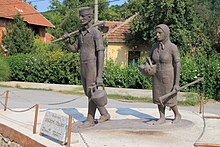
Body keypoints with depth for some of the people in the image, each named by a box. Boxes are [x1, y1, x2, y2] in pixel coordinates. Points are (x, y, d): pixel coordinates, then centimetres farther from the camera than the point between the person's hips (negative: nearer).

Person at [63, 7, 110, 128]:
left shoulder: (96, 33, -13)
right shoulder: (81, 33, 13)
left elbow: (101, 54, -19)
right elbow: (74, 49, 21)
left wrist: (100, 75, -24)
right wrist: (66, 43, -2)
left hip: (93, 68, -8)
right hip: (83, 68, 8)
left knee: (91, 94, -3)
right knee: (88, 93, 12)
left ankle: (90, 120, 10)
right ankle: (104, 114, 22)